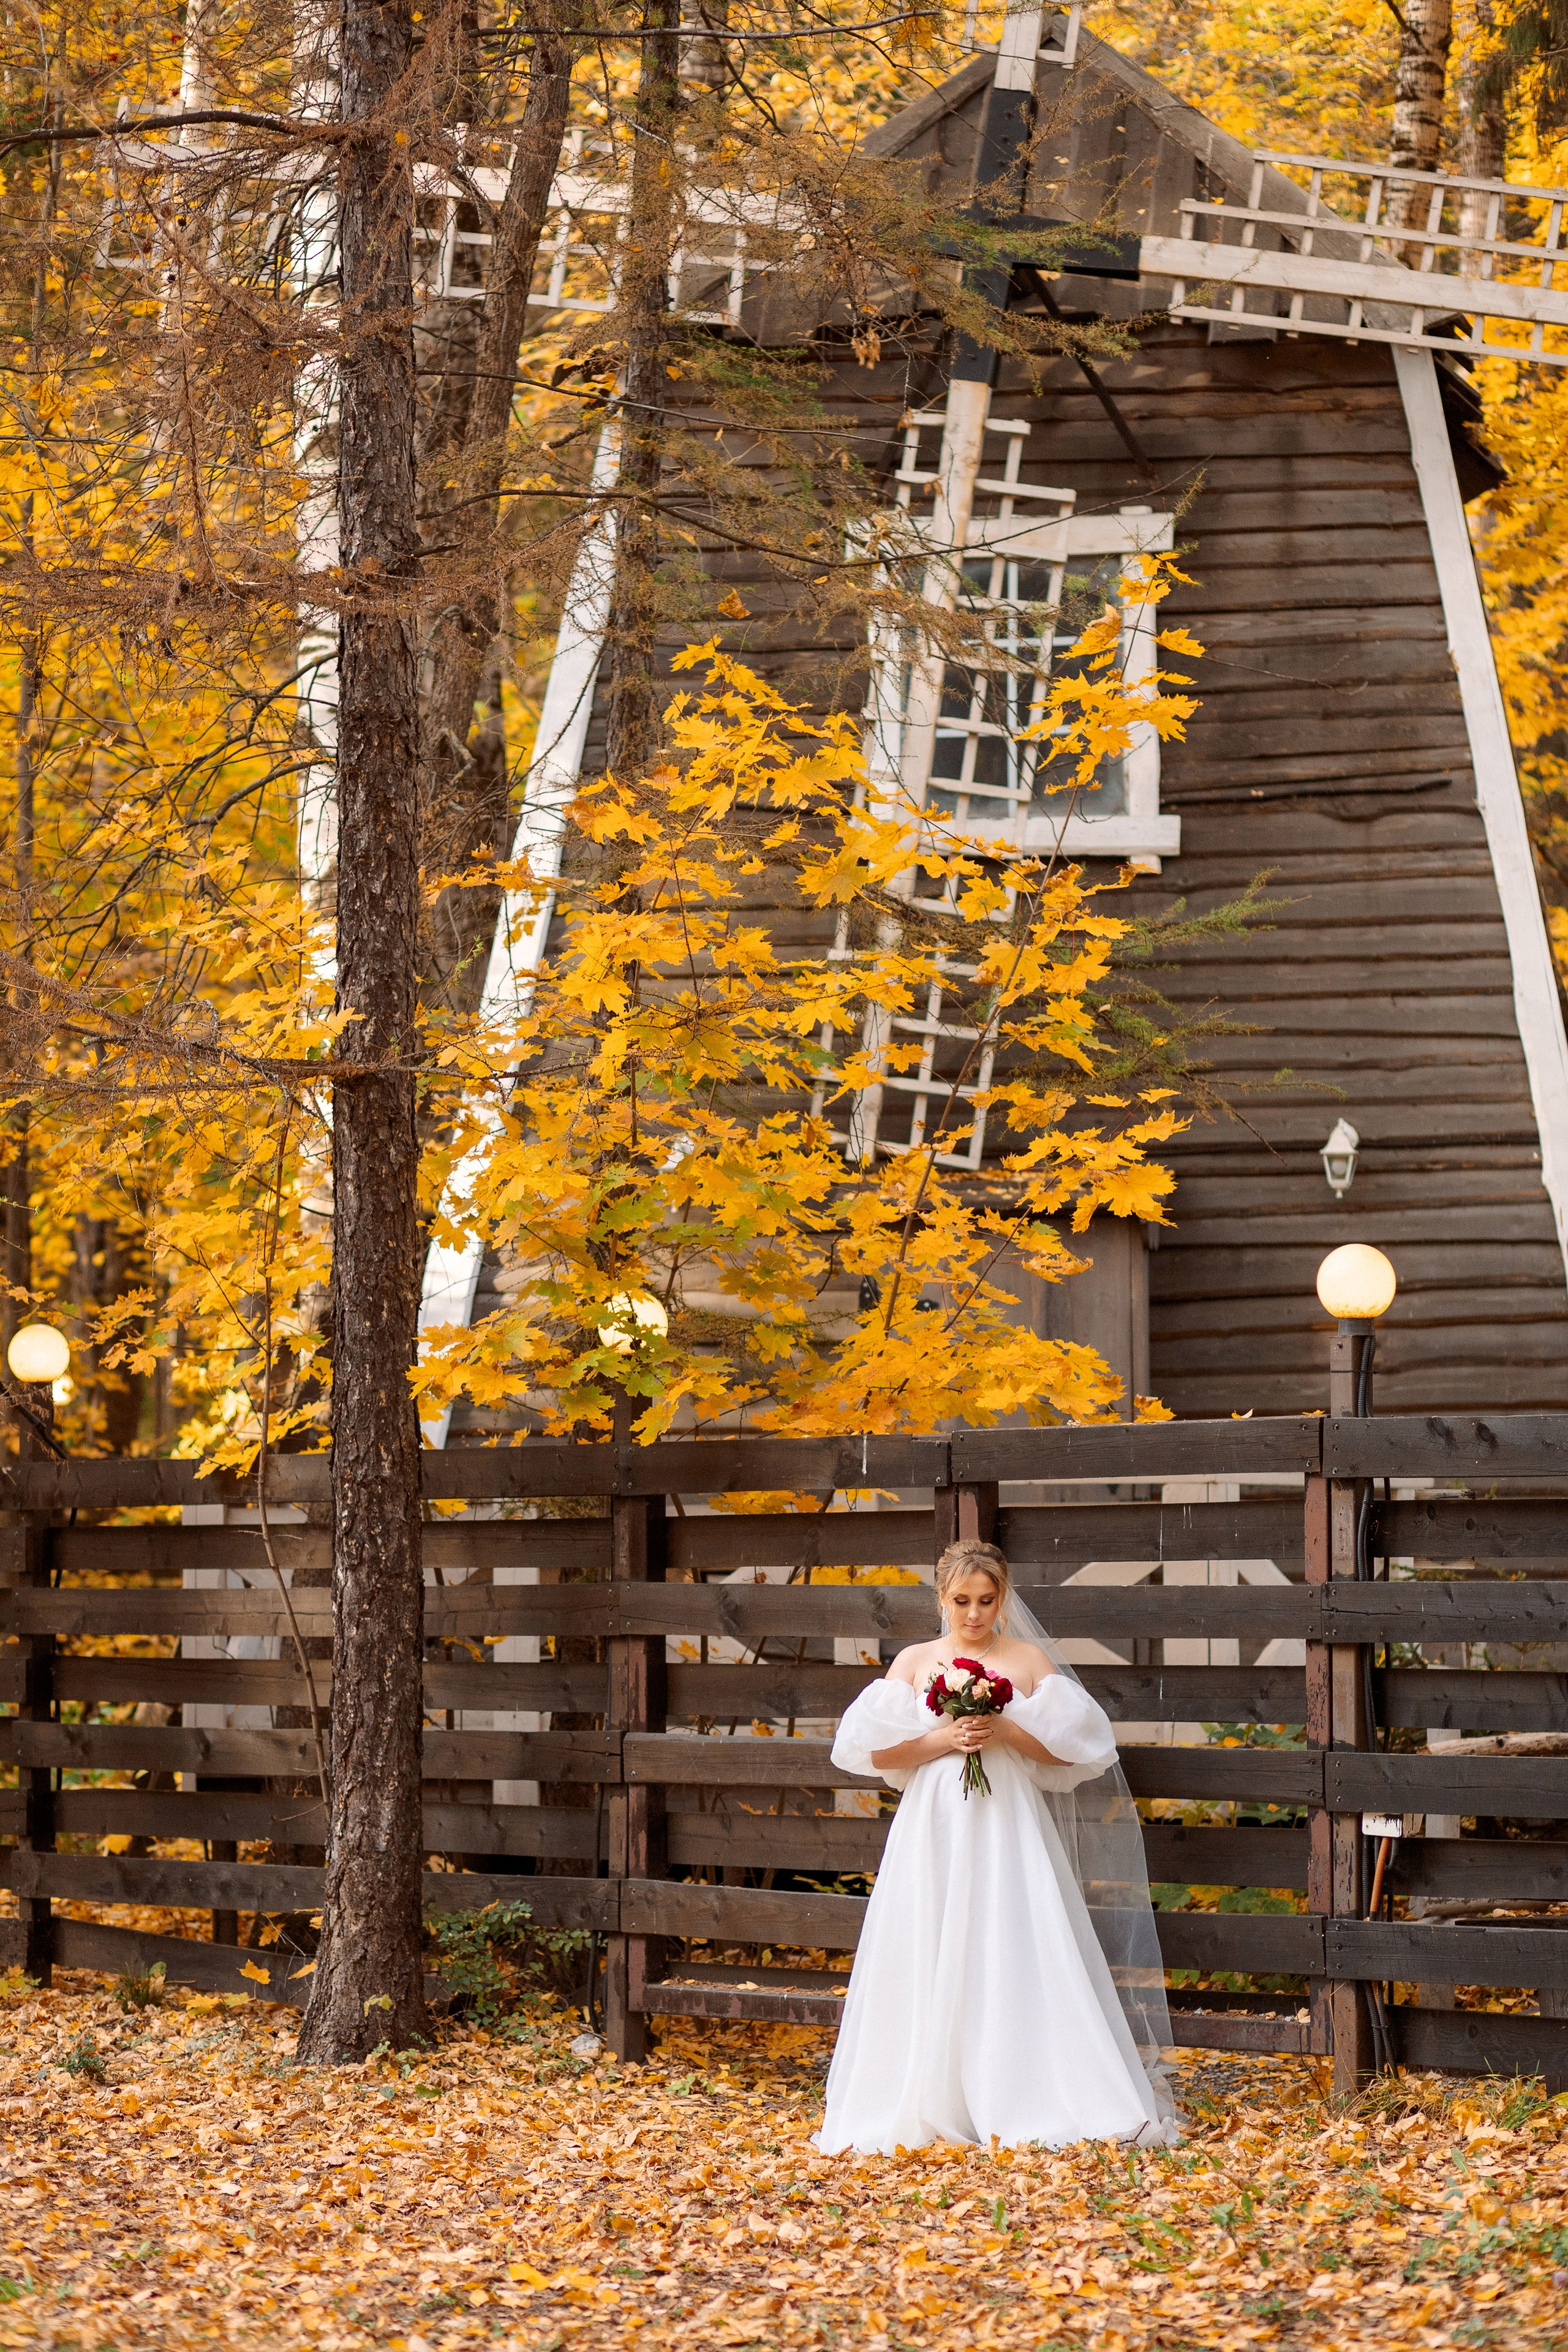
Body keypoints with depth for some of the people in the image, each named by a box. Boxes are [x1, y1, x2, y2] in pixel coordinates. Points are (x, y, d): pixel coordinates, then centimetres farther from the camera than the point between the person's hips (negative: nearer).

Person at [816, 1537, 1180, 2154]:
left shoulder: (1029, 1659, 5)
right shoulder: (914, 1662, 7)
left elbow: (1070, 1748, 1)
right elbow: (878, 1753, 1)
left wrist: (1006, 1734, -12)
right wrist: (942, 1739, -12)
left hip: (1008, 1829, -1)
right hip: (934, 1828, 1)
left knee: (1018, 1960, -7)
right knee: (933, 1966, -2)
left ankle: (1032, 2106, -5)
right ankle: (931, 2110, 3)